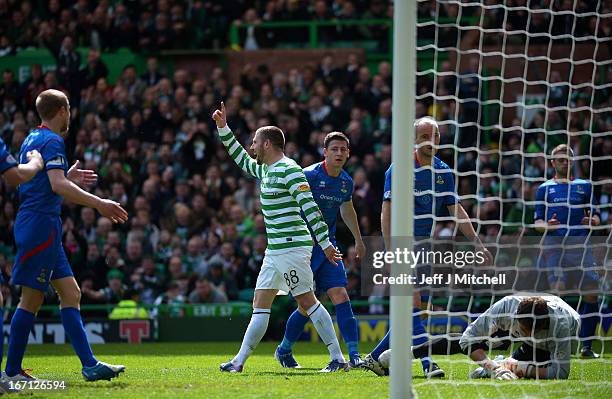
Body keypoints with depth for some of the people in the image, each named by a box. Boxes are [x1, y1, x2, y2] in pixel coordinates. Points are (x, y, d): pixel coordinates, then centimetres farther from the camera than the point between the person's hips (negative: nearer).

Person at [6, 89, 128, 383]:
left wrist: (67, 178, 32)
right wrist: (99, 204, -29)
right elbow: (57, 185, -25)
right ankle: (12, 371, -2)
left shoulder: (31, 140, 18)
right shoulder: (52, 141, -11)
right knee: (31, 300, -6)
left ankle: (89, 364, 4)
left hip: (38, 226, 10)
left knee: (71, 294, 7)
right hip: (41, 224, -10)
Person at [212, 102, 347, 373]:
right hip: (274, 249, 10)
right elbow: (241, 159, 35)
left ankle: (338, 358, -6)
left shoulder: (289, 170, -14)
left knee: (307, 301, -9)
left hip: (292, 247, -10)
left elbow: (310, 207, -19)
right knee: (260, 304, 8)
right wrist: (223, 127, 30)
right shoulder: (264, 169, 15)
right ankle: (240, 361, 10)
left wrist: (325, 242, -23)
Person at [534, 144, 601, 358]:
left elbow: (596, 216, 17)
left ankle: (586, 346, 0)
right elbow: (537, 222, 13)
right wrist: (547, 225, -9)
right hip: (554, 244, -2)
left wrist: (592, 221, -7)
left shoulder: (584, 186, 18)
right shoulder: (544, 188, 15)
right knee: (558, 288, -17)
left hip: (580, 245, 2)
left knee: (591, 291, -9)